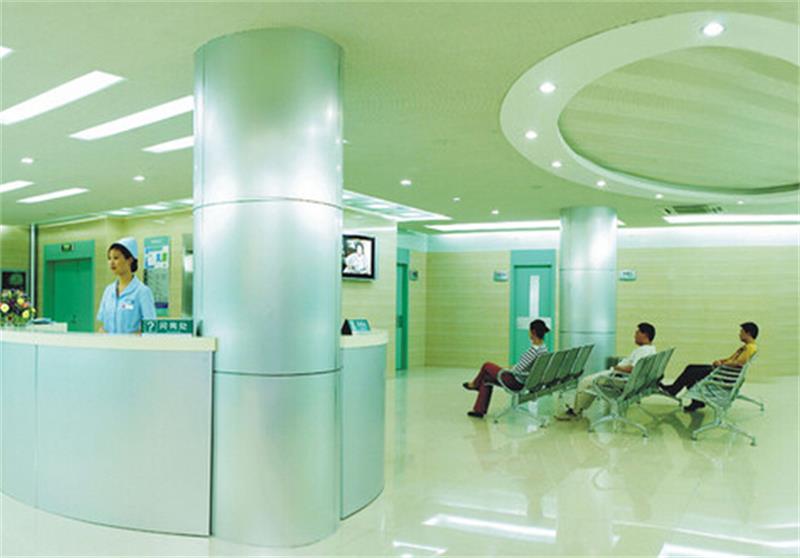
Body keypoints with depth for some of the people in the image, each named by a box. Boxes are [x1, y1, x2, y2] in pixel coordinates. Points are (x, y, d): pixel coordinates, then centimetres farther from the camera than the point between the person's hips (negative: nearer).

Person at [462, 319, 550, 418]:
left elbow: (517, 370, -27)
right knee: (487, 378, 20)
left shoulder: (534, 350, -30)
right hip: (525, 381, 9)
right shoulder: (544, 348, 0)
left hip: (516, 382, -9)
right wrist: (514, 367, 7)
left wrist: (508, 370, -7)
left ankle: (474, 384, 38)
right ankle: (479, 410, 27)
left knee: (487, 366, 8)